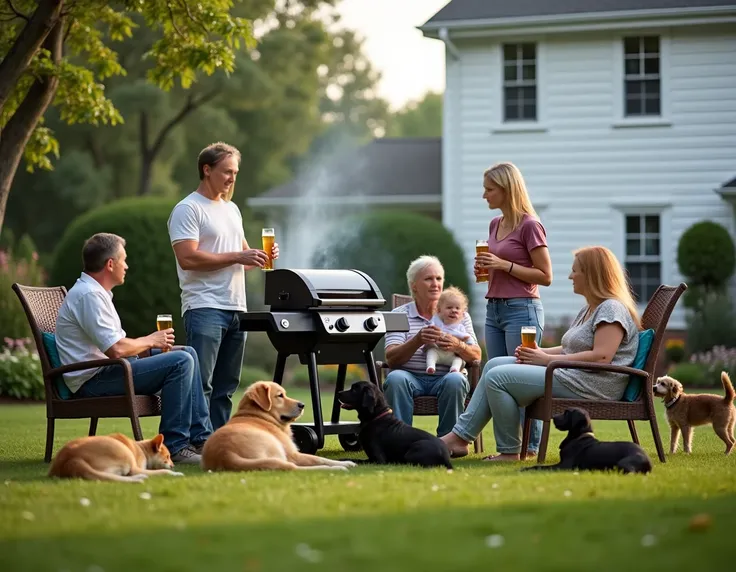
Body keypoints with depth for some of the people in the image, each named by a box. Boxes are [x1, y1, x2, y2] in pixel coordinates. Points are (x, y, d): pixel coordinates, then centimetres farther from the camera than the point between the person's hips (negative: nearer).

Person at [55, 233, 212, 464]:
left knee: (188, 353, 14)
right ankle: (174, 447, -18)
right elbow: (117, 349, -25)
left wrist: (147, 344, 1)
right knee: (180, 362, -22)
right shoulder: (88, 295, -18)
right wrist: (150, 341, -7)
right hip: (93, 380, -11)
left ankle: (200, 438, 11)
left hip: (104, 369, 11)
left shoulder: (95, 292, 17)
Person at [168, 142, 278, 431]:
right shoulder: (188, 209, -6)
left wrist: (260, 256, 4)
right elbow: (188, 258, -18)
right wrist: (237, 257, -17)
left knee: (225, 387, 9)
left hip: (236, 309, 9)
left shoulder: (232, 209, 20)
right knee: (201, 384, -13)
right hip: (205, 309, -8)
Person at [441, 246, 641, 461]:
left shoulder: (612, 308, -12)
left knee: (496, 377, -15)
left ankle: (509, 451, -8)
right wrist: (540, 352, -1)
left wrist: (546, 359, -17)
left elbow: (601, 357, -23)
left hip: (589, 386, -11)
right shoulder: (589, 310, 22)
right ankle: (460, 436, 3)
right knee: (494, 365, 9)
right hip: (569, 373, 11)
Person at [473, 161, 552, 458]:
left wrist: (504, 265, -16)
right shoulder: (495, 225, 14)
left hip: (522, 309, -8)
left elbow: (545, 276, -10)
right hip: (494, 308, 8)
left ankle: (531, 448, -3)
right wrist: (484, 268, 4)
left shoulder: (529, 226, -8)